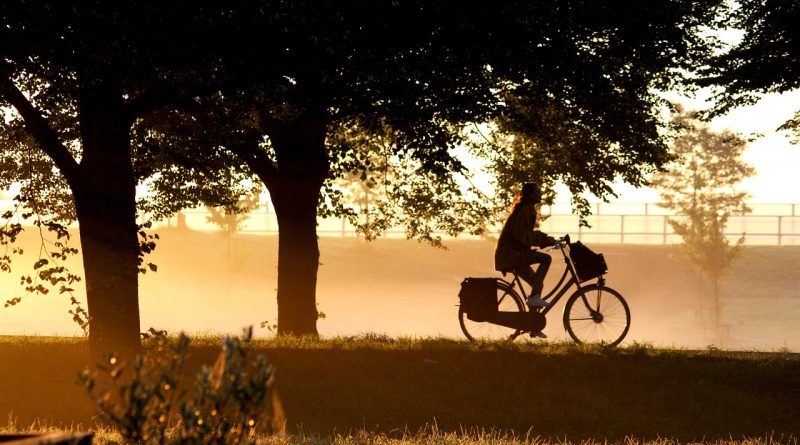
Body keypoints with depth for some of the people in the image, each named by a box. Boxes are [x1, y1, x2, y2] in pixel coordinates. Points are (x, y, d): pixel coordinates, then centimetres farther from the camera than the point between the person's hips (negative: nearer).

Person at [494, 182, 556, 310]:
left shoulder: (527, 209, 18)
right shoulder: (526, 209, -14)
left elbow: (526, 234, 24)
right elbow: (520, 235, -23)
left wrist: (545, 239, 12)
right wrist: (544, 239, -21)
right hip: (510, 253, -10)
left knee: (538, 284, 10)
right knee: (545, 258, -22)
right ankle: (534, 297, -23)